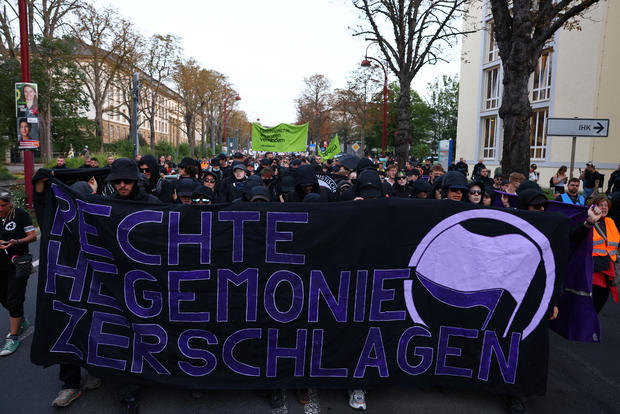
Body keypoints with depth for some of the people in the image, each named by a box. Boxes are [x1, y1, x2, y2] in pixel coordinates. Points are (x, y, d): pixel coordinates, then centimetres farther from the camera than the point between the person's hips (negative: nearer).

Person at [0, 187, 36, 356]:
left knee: (14, 300, -4)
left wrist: (18, 242, -26)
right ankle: (22, 322, 40)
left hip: (18, 265, -5)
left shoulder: (21, 215, -9)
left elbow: (33, 236, -7)